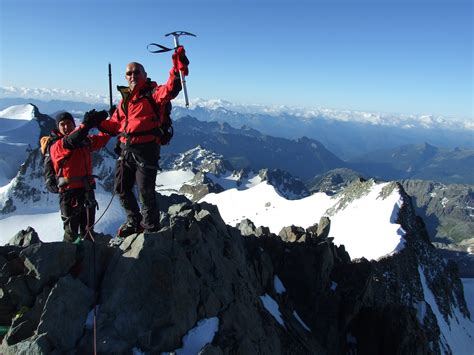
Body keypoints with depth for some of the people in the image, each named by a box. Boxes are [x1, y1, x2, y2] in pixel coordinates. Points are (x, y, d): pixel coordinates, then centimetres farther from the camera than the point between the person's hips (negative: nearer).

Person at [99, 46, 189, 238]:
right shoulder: (125, 99, 18)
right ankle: (134, 222, 36)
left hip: (146, 149, -8)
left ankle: (151, 228, 17)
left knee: (145, 191, -4)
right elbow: (115, 124, 23)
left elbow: (171, 88, -25)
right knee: (122, 189, 16)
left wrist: (178, 68, -39)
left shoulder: (153, 93, -3)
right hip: (126, 150, 8)